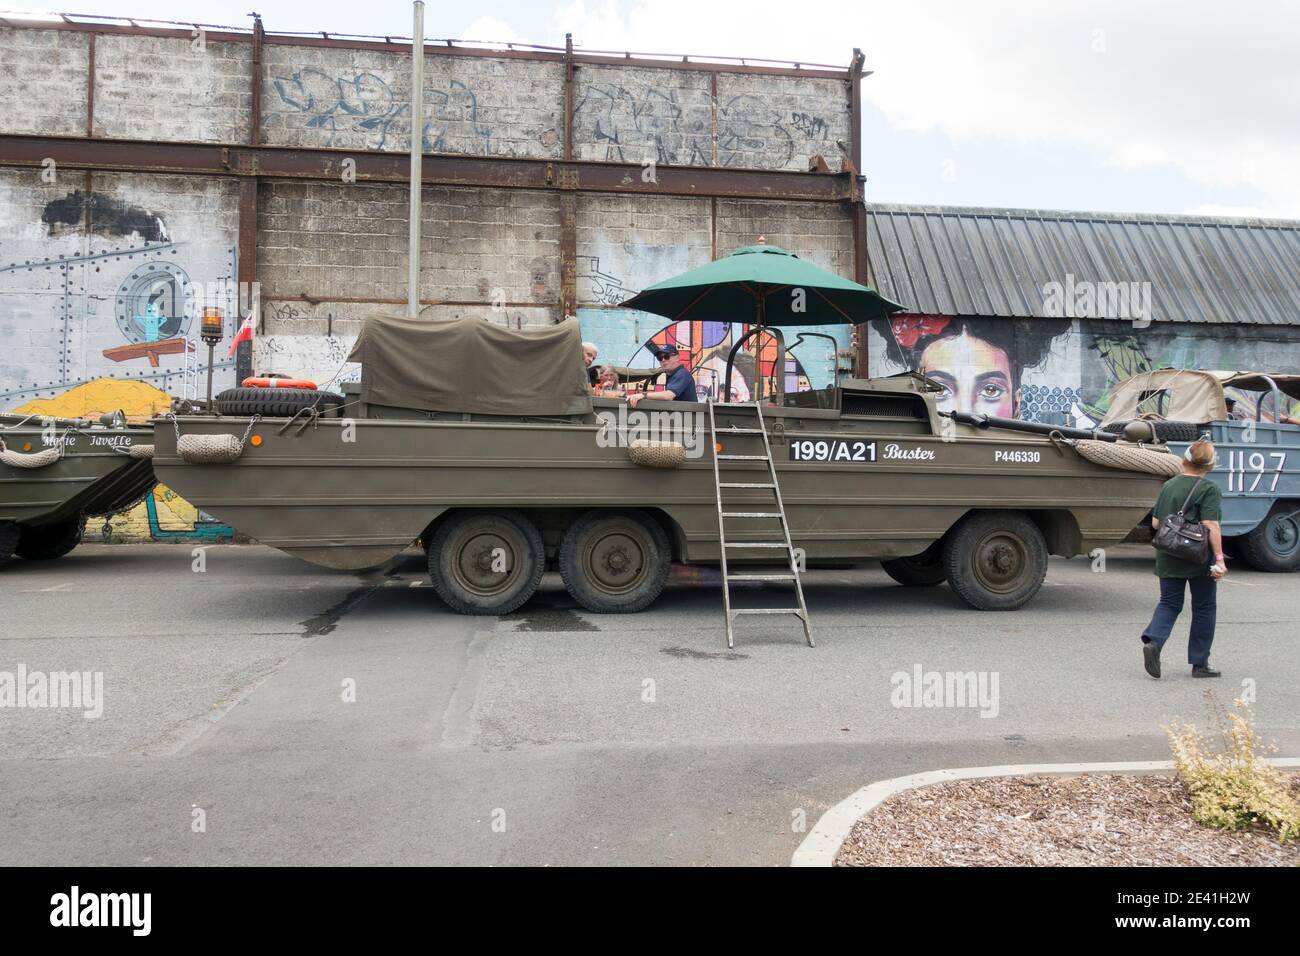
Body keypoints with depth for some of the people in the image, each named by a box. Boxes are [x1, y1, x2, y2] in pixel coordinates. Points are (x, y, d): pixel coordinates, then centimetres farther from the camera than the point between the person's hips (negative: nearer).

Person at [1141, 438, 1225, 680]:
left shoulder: (1169, 485, 7)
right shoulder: (1209, 489, -9)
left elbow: (1155, 523, 11)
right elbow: (1211, 526, -19)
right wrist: (1219, 558, -19)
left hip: (1168, 560, 4)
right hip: (1199, 560, -4)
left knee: (1169, 603, 11)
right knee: (1204, 607, 10)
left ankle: (1153, 641, -15)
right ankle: (1200, 664, 15)